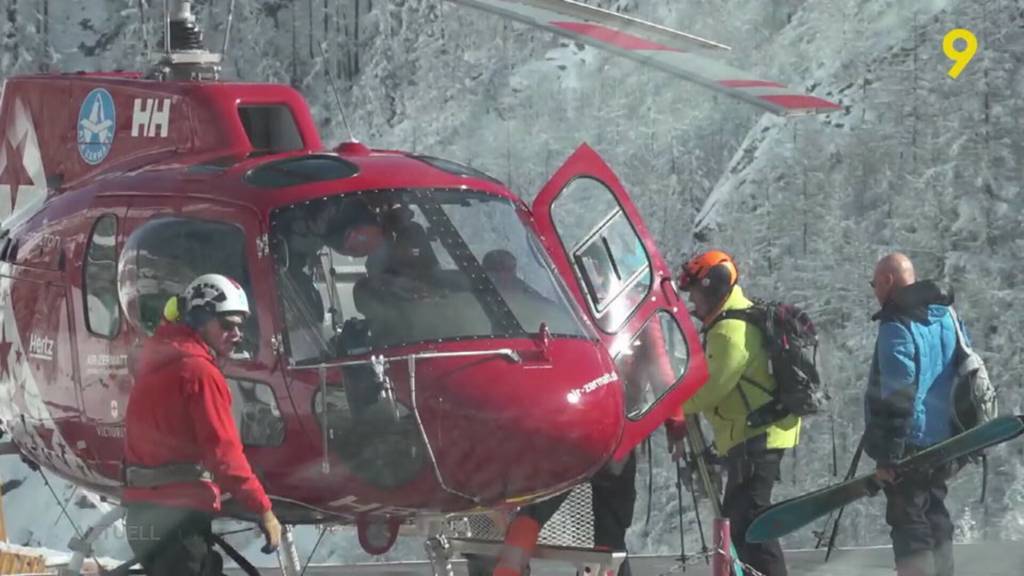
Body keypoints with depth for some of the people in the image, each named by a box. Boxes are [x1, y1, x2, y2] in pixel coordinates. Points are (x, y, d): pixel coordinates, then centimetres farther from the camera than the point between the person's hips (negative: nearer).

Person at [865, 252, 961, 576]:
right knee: (935, 518, 16)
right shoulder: (947, 317, 11)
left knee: (909, 524, -5)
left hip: (909, 444, -8)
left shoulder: (897, 326, -16)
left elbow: (896, 396, -21)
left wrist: (887, 455, -18)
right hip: (943, 443, 8)